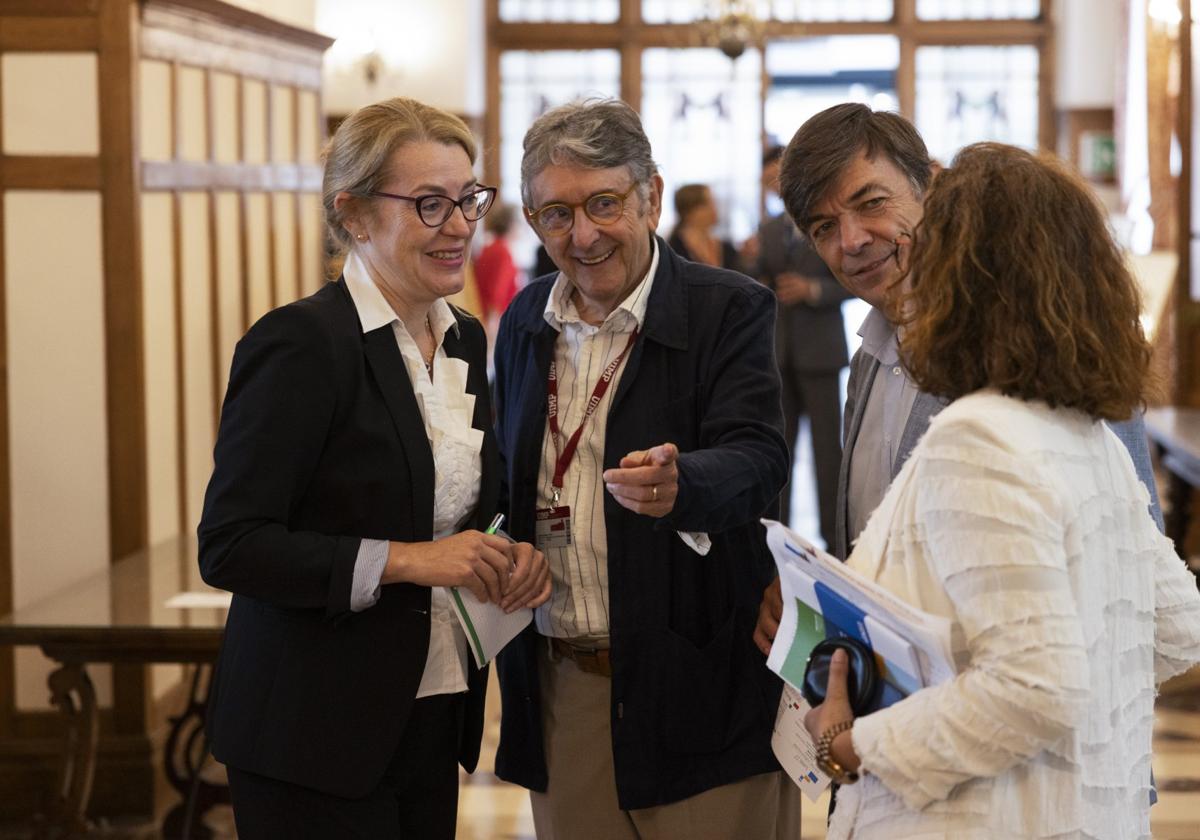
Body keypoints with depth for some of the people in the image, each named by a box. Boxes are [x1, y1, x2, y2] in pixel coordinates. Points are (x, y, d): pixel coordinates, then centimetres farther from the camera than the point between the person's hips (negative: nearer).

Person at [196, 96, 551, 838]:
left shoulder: (465, 339, 9)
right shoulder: (300, 343, -14)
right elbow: (231, 546, -18)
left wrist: (508, 558, -1)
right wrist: (407, 560, -24)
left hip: (435, 716, 7)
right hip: (318, 734, -7)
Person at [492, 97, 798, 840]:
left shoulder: (730, 310, -8)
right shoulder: (527, 321, 9)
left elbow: (756, 458, -21)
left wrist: (677, 484, -42)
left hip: (697, 687, -5)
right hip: (560, 688, 5)